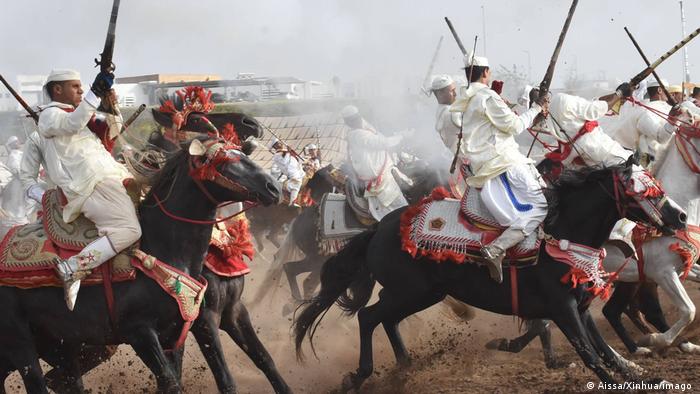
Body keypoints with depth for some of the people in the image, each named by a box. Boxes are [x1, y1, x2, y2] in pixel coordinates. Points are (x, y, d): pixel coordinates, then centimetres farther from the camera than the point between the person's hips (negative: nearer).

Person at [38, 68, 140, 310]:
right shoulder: (50, 114, 2)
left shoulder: (80, 113, 31)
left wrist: (111, 107, 15)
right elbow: (72, 125, -21)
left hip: (112, 177, 10)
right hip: (91, 186, -10)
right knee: (128, 229, -26)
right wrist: (95, 93, -28)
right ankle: (72, 269, -28)